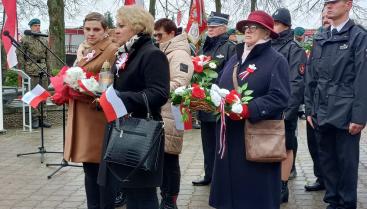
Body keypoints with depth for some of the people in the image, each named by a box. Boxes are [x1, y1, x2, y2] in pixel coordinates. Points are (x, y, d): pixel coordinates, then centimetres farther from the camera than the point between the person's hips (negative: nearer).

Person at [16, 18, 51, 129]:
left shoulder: (45, 40, 13)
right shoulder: (25, 39, 1)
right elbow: (19, 54, -1)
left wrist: (49, 72, 12)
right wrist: (23, 68, -8)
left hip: (43, 69, 4)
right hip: (31, 70, -4)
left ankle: (43, 118, 10)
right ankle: (35, 119, 5)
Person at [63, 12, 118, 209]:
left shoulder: (112, 50, -9)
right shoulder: (82, 49, 15)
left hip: (100, 116, -7)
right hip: (81, 115, 7)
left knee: (102, 168, 0)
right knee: (89, 167, 14)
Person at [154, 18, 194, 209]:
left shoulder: (179, 54, -10)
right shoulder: (164, 53, 20)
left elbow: (178, 86, -21)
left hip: (169, 116, -9)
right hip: (158, 115, 9)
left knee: (169, 159, -1)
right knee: (161, 158, 12)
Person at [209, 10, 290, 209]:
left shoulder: (276, 60, -5)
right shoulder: (234, 59, 16)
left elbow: (279, 98, -15)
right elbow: (221, 88, 18)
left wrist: (249, 110, -25)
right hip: (230, 135, 6)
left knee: (256, 189, 2)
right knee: (230, 182, 10)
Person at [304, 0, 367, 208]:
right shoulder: (320, 40, 11)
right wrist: (310, 109, 9)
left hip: (346, 114, -5)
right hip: (323, 113, 5)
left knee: (347, 162, 4)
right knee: (327, 159, 13)